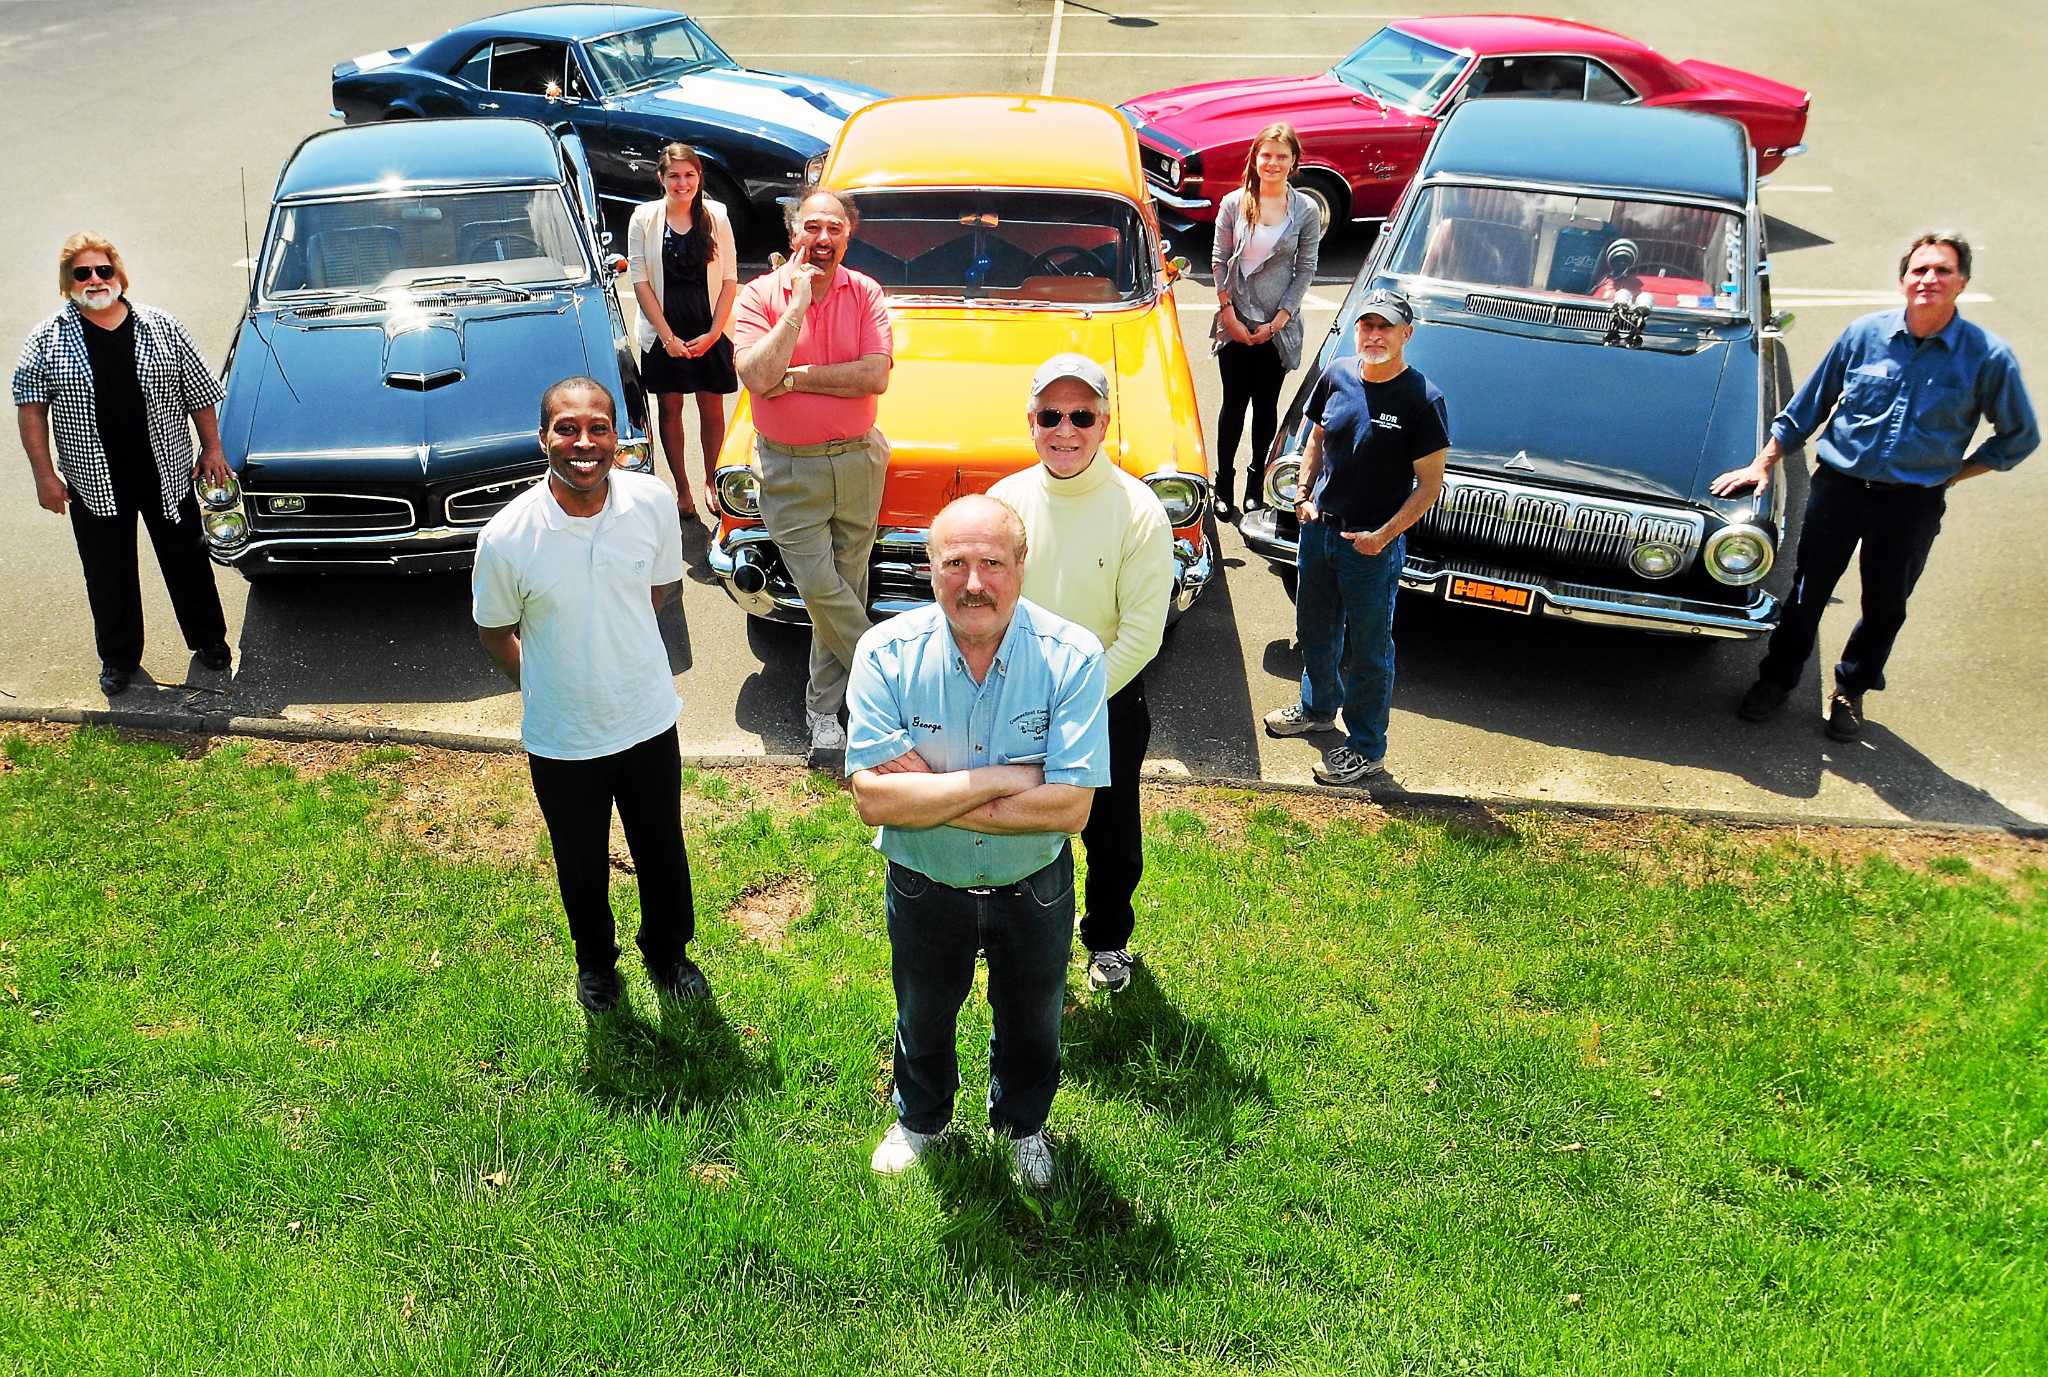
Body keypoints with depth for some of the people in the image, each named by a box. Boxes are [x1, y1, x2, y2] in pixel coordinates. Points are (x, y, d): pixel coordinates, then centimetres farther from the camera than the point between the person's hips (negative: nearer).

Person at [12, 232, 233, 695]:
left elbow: (200, 392, 5)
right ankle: (118, 656, 31)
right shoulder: (47, 340, -4)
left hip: (168, 475, 0)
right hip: (94, 483, 0)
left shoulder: (161, 328, -1)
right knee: (108, 576, 13)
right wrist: (44, 474, -10)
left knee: (187, 561, 14)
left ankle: (208, 638, 34)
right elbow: (30, 406, -4)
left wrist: (212, 449, 2)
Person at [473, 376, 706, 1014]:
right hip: (561, 739, -1)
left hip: (649, 719, 2)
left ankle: (668, 950, 51)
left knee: (662, 852, 22)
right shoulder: (505, 538, -24)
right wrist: (545, 687, 5)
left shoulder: (653, 502, -17)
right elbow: (495, 632, -5)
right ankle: (596, 960, 51)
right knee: (582, 864, 22)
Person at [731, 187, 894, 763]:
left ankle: (825, 705, 25)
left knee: (846, 585, 10)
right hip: (789, 467, -2)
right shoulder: (759, 296, -6)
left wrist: (793, 377, -16)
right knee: (821, 587, -7)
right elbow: (757, 376, -22)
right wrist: (799, 301, -19)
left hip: (857, 459, 2)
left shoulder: (865, 293, -2)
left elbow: (876, 376, -15)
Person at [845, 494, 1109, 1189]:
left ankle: (1022, 1122, 57)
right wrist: (998, 779, -32)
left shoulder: (1072, 657, -25)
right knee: (923, 1015, 27)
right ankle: (920, 1118, 58)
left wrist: (928, 795, -29)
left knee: (1031, 1020, 25)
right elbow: (873, 799, -28)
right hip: (924, 888, 1)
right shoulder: (887, 653, -23)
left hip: (1034, 889, 0)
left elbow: (1070, 807, -30)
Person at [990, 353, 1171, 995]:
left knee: (1111, 834, 19)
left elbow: (1141, 635, -17)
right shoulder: (1006, 499, -9)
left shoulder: (1139, 512, -19)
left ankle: (1108, 939, 46)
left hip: (1111, 701, -2)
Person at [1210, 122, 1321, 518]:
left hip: (1279, 326, 0)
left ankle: (1257, 480, 22)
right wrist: (1230, 316, -6)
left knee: (1266, 404, 9)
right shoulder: (1234, 204, -2)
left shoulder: (1306, 211, -2)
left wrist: (1276, 322, -7)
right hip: (1236, 322, 0)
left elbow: (1305, 270, -1)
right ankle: (1224, 483, 16)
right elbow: (1219, 262, 1)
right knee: (1234, 401, 6)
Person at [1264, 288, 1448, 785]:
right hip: (1318, 527, 6)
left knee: (1368, 648, 8)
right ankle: (1317, 707, 49)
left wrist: (1384, 535, -19)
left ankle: (1367, 748, 24)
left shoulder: (1423, 400, -18)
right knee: (1315, 629, 24)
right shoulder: (1338, 376, -3)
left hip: (1373, 544, -6)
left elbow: (1430, 484, -14)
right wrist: (1303, 497, 2)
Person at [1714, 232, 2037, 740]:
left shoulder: (1988, 356, -9)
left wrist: (1952, 473, -2)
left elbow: (2020, 436, 4)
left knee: (1884, 606, 14)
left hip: (1913, 503, 0)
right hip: (1838, 485, 0)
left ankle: (1851, 691, 34)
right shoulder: (1864, 334, -6)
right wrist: (1763, 464, 2)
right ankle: (1777, 679, 29)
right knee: (1808, 592, 11)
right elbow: (1806, 408, 5)